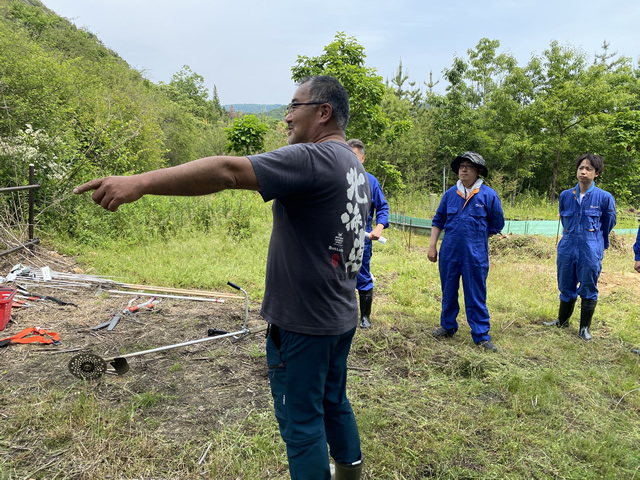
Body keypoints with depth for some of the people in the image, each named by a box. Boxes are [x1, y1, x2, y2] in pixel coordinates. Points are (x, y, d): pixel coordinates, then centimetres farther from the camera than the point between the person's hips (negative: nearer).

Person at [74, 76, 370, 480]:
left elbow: (228, 170, -31)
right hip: (341, 317, 9)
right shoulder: (354, 166, 9)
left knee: (301, 422, 7)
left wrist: (140, 182, -34)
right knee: (333, 402, 25)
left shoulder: (312, 159, -21)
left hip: (303, 322, -9)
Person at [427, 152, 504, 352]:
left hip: (475, 255, -3)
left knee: (476, 297, 3)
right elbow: (438, 220, 12)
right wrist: (432, 245, 6)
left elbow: (497, 224, 6)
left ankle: (481, 335, 13)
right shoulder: (450, 194, 6)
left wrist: (476, 237, 7)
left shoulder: (488, 195, -3)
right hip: (449, 253, 3)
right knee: (448, 292, 15)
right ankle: (448, 326, 31)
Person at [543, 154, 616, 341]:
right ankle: (562, 321, 34)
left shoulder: (605, 197, -6)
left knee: (588, 290, 6)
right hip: (567, 248, 3)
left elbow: (609, 223, 8)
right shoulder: (565, 195, 2)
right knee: (566, 288, 15)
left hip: (591, 251, -3)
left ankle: (585, 328, 20)